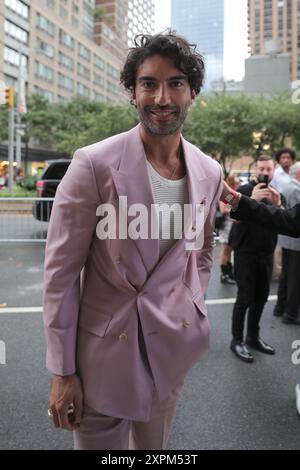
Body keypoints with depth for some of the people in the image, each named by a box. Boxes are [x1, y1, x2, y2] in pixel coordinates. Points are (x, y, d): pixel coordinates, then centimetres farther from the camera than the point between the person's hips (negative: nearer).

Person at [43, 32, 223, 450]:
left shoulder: (210, 173, 0)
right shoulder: (94, 165, -16)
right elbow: (61, 271, -13)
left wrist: (192, 311, 12)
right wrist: (63, 371, -10)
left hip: (174, 347, 5)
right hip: (104, 351, -4)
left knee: (155, 445, 24)